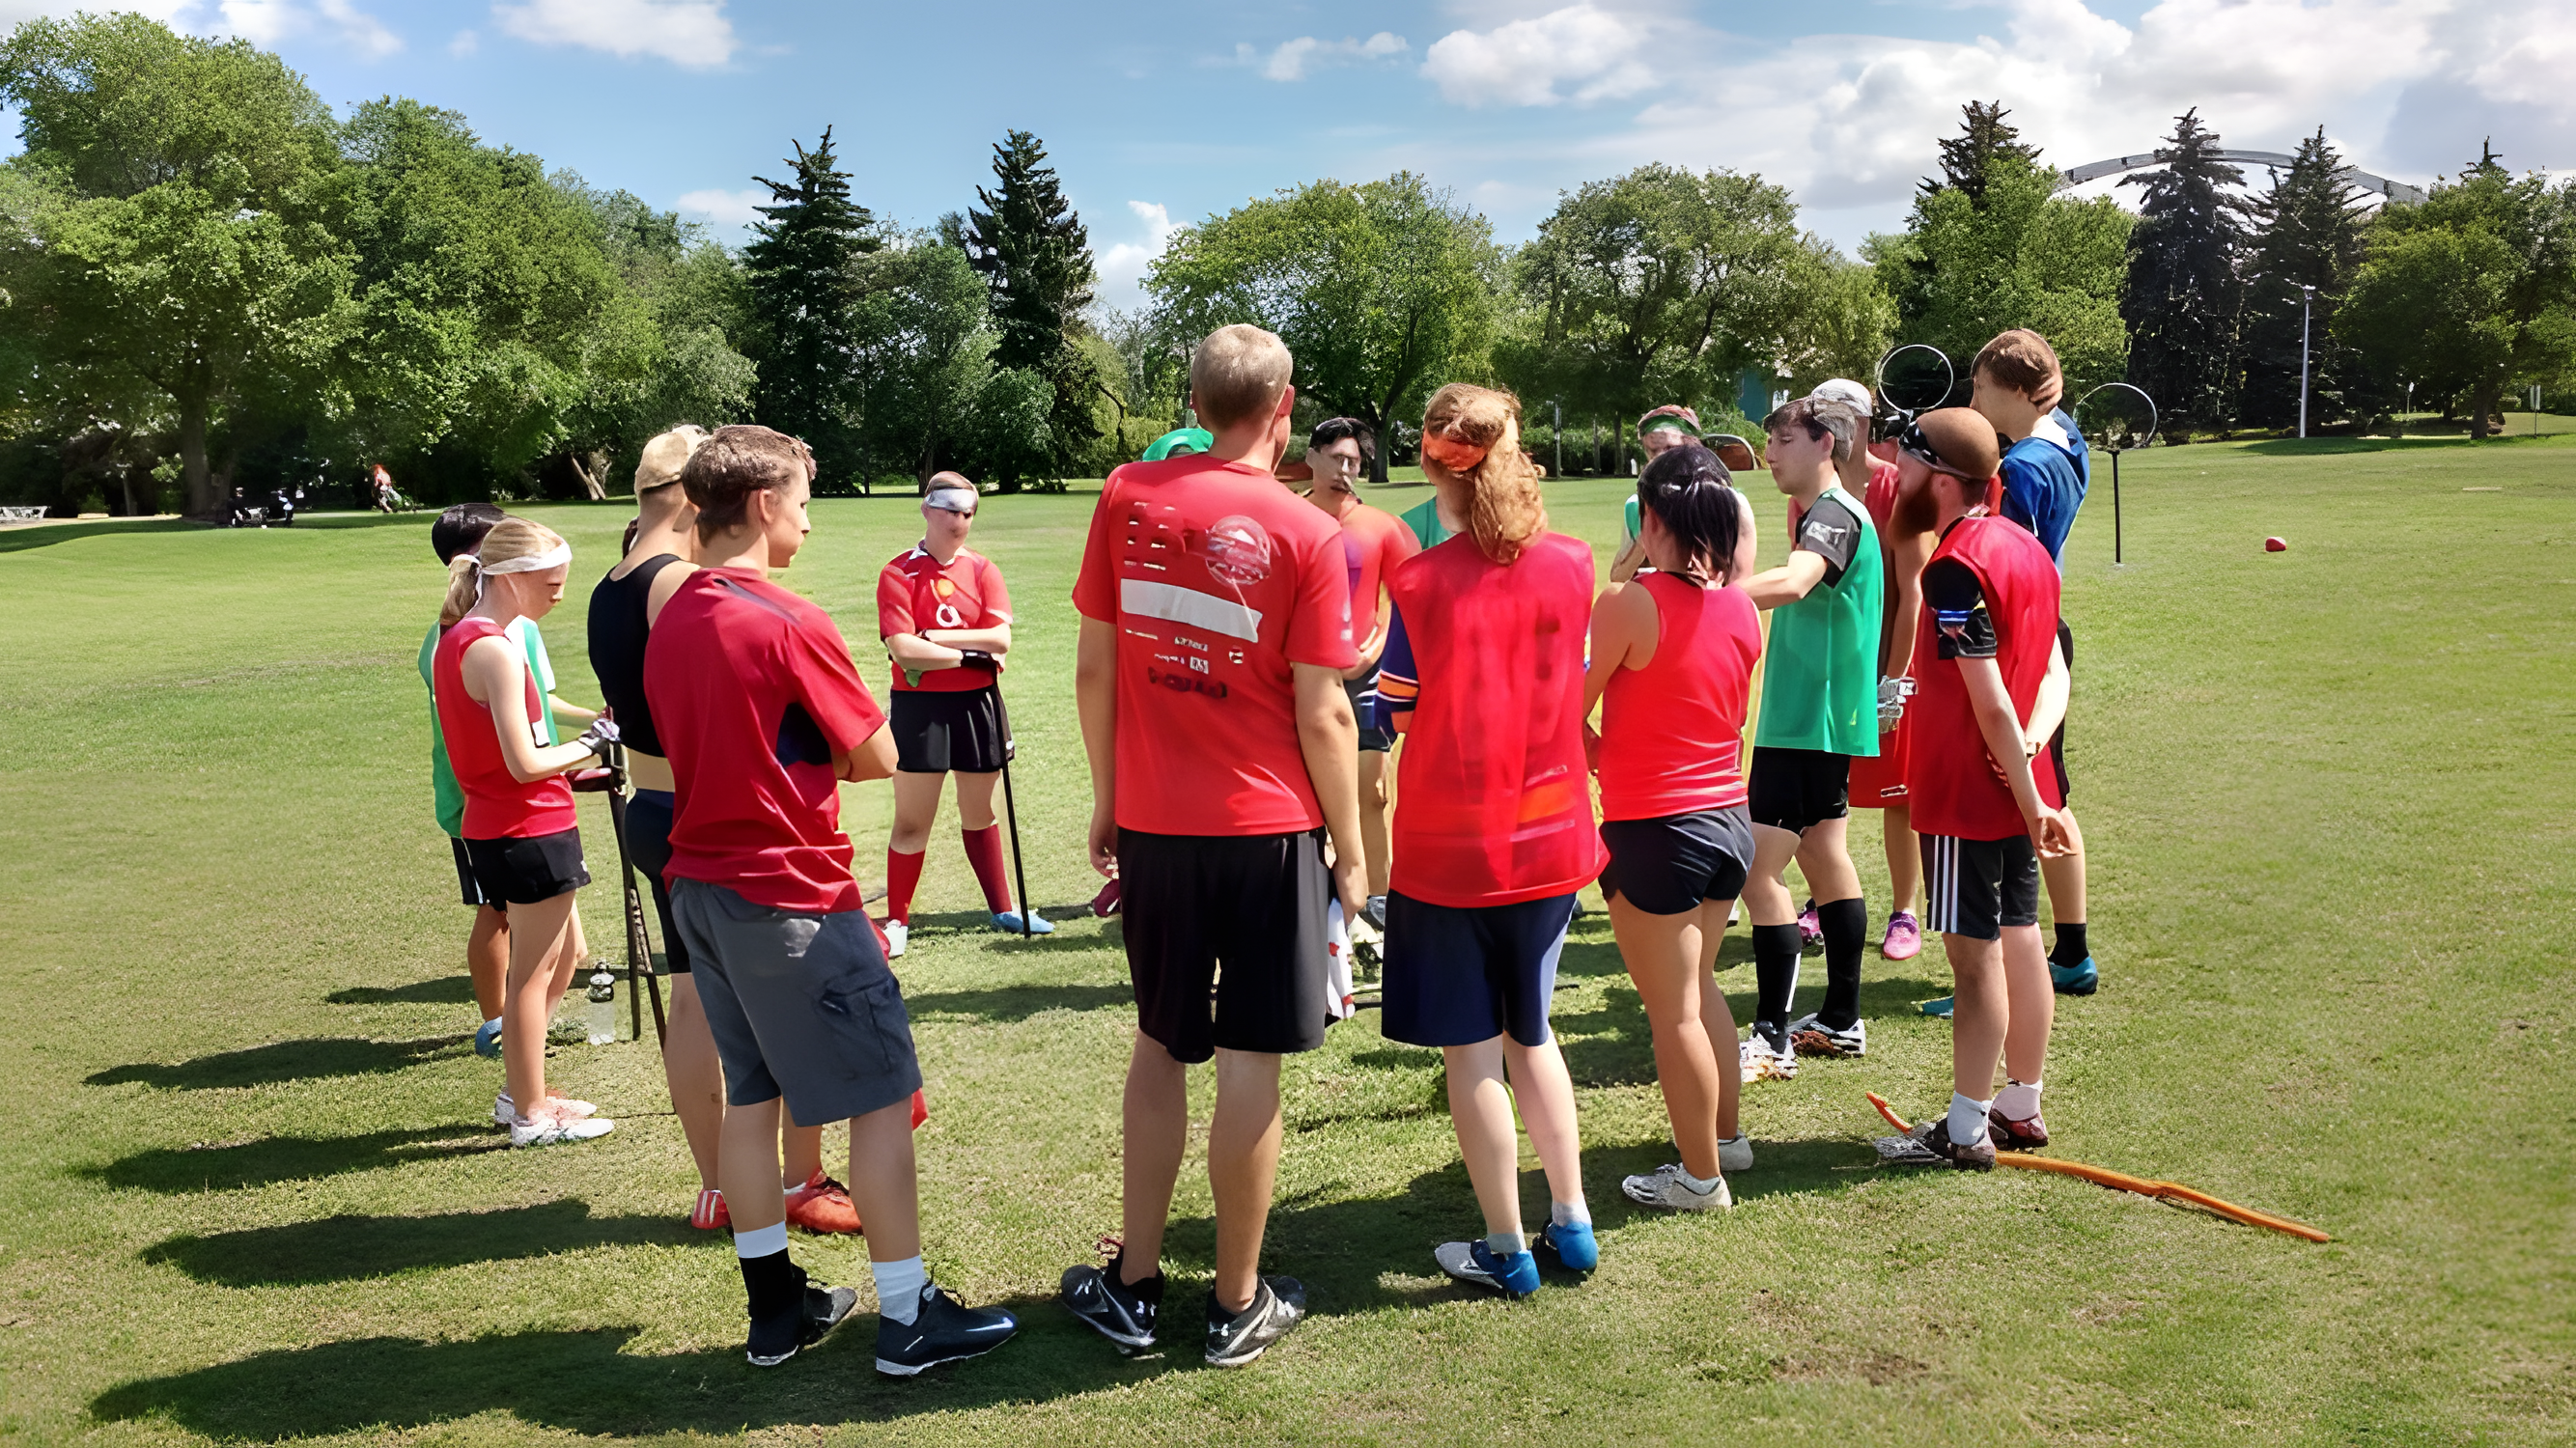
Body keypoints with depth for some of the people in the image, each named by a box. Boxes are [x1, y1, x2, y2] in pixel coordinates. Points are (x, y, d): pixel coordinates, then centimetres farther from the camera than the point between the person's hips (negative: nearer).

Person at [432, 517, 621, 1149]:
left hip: (490, 826, 10)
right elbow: (524, 763, -22)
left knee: (566, 955, 21)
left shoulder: (455, 640, 10)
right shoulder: (497, 651, -20)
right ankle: (532, 1114, 17)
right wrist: (591, 743, -9)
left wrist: (573, 761, 12)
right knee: (534, 973, 4)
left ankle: (522, 1093, 29)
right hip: (529, 830, -10)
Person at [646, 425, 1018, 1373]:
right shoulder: (790, 624, -17)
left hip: (701, 886, 8)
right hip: (793, 895, -8)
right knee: (882, 1096, 2)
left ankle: (776, 1306, 24)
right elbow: (880, 756, -11)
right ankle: (908, 1318, 8)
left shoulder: (669, 624, 8)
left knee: (750, 1096, 15)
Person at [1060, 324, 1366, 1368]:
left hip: (1154, 823, 3)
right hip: (1271, 825, -3)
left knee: (1161, 1045, 16)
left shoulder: (1127, 498, 0)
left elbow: (1093, 667, 3)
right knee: (1249, 1063, 5)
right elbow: (1322, 714, -9)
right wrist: (1349, 849, 2)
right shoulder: (1305, 534, -9)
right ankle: (1238, 1304, 17)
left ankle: (1133, 1286, 24)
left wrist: (1106, 799, 14)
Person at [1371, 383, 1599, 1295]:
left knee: (1471, 1049, 8)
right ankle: (1571, 1222, 25)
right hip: (1550, 839, 4)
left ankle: (1507, 1251, 17)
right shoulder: (1572, 565, -4)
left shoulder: (1422, 583, -15)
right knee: (1529, 1031, 21)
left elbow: (1401, 715, -7)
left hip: (1452, 848, -4)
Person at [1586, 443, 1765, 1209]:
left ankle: (1701, 1175, 17)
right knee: (1699, 987, 25)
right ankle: (1726, 1135, 38)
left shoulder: (1629, 603, -18)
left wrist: (1601, 765, 8)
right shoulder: (1742, 609, 2)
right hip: (1730, 818, 7)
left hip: (1654, 829, -7)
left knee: (1672, 1009, 6)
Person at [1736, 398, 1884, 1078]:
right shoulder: (1831, 512, 17)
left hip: (1810, 720, -11)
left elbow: (1792, 582, -38)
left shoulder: (1833, 513, -16)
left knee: (1760, 869, -11)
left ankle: (1773, 1039, -7)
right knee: (1823, 857, 14)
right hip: (1817, 716, 11)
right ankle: (1841, 1020, 23)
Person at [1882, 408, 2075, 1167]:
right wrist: (2032, 740, 1)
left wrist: (2029, 798, -15)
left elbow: (1990, 703, -21)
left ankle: (1966, 1129, 8)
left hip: (1967, 791, -9)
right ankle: (2021, 1108, 26)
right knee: (2019, 940, 14)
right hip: (2015, 788, 9)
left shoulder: (1955, 568, -20)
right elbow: (2051, 673, 10)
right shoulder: (2026, 546, 9)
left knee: (1975, 952, -2)